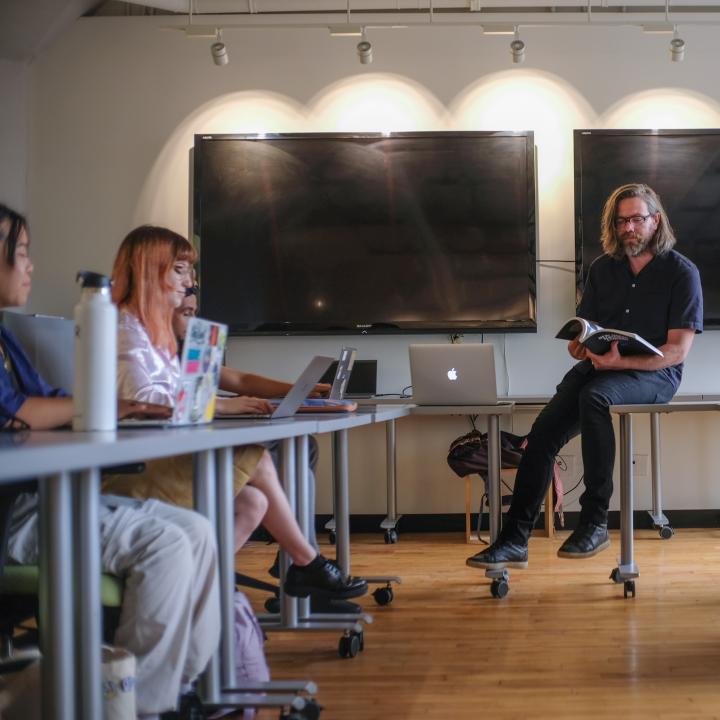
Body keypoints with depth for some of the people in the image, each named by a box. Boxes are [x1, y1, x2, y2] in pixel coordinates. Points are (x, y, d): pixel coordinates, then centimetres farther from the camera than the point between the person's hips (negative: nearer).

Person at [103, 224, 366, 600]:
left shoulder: (153, 327, 22)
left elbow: (177, 395, 14)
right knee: (256, 461, -14)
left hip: (165, 459, 10)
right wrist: (221, 405, -26)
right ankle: (307, 564, 0)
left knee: (252, 502, -10)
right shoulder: (123, 327, -9)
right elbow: (142, 400, -25)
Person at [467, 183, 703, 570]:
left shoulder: (681, 272, -3)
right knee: (544, 430, -19)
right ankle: (514, 540, -17)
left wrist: (621, 361, -23)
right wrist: (580, 345, -9)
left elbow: (677, 350, -9)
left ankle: (594, 522, -31)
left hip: (654, 372, -5)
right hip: (599, 366, 5)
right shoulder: (602, 268, 14)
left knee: (593, 396, -37)